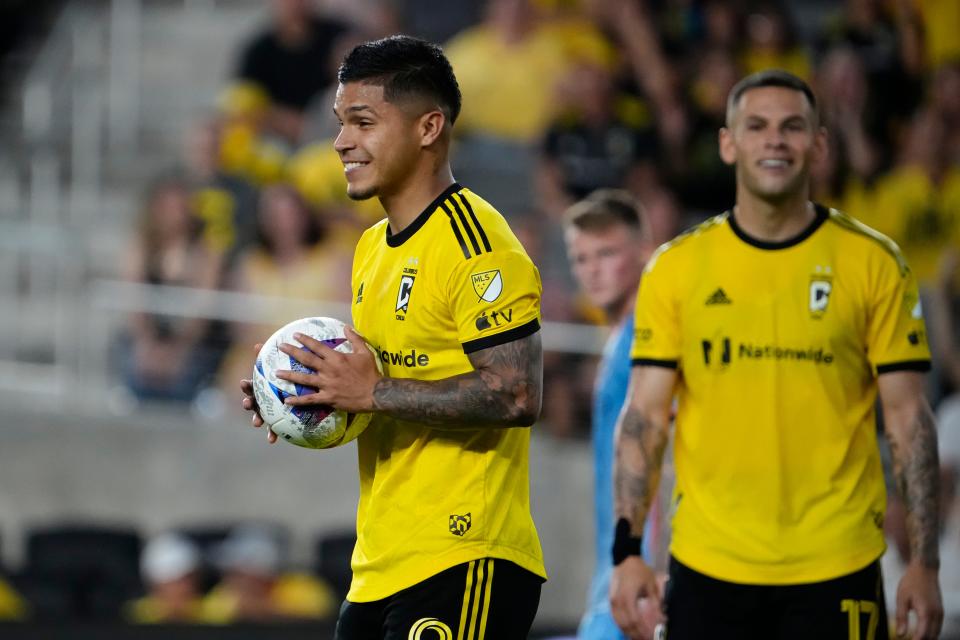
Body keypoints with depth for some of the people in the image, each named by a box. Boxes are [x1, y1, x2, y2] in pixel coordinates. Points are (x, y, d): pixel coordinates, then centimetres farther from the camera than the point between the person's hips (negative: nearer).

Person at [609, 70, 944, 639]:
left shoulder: (875, 264, 1)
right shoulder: (676, 267, 4)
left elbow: (908, 416, 1)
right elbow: (645, 415, 4)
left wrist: (925, 563, -5)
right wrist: (628, 550, -6)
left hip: (837, 570, -1)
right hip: (708, 568, 1)